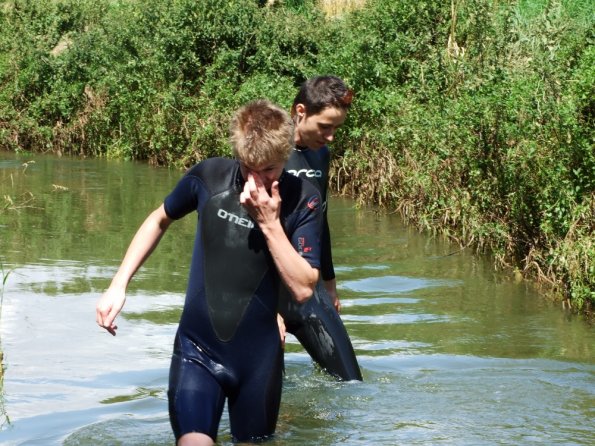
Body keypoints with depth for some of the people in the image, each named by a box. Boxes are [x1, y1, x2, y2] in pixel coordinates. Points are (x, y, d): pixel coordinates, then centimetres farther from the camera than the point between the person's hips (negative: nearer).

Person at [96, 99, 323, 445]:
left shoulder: (303, 200, -11)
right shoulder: (209, 177, -8)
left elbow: (303, 288, -15)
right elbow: (160, 221, 10)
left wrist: (270, 223, -23)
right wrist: (119, 285, 4)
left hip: (259, 356, 1)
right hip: (198, 350, -1)